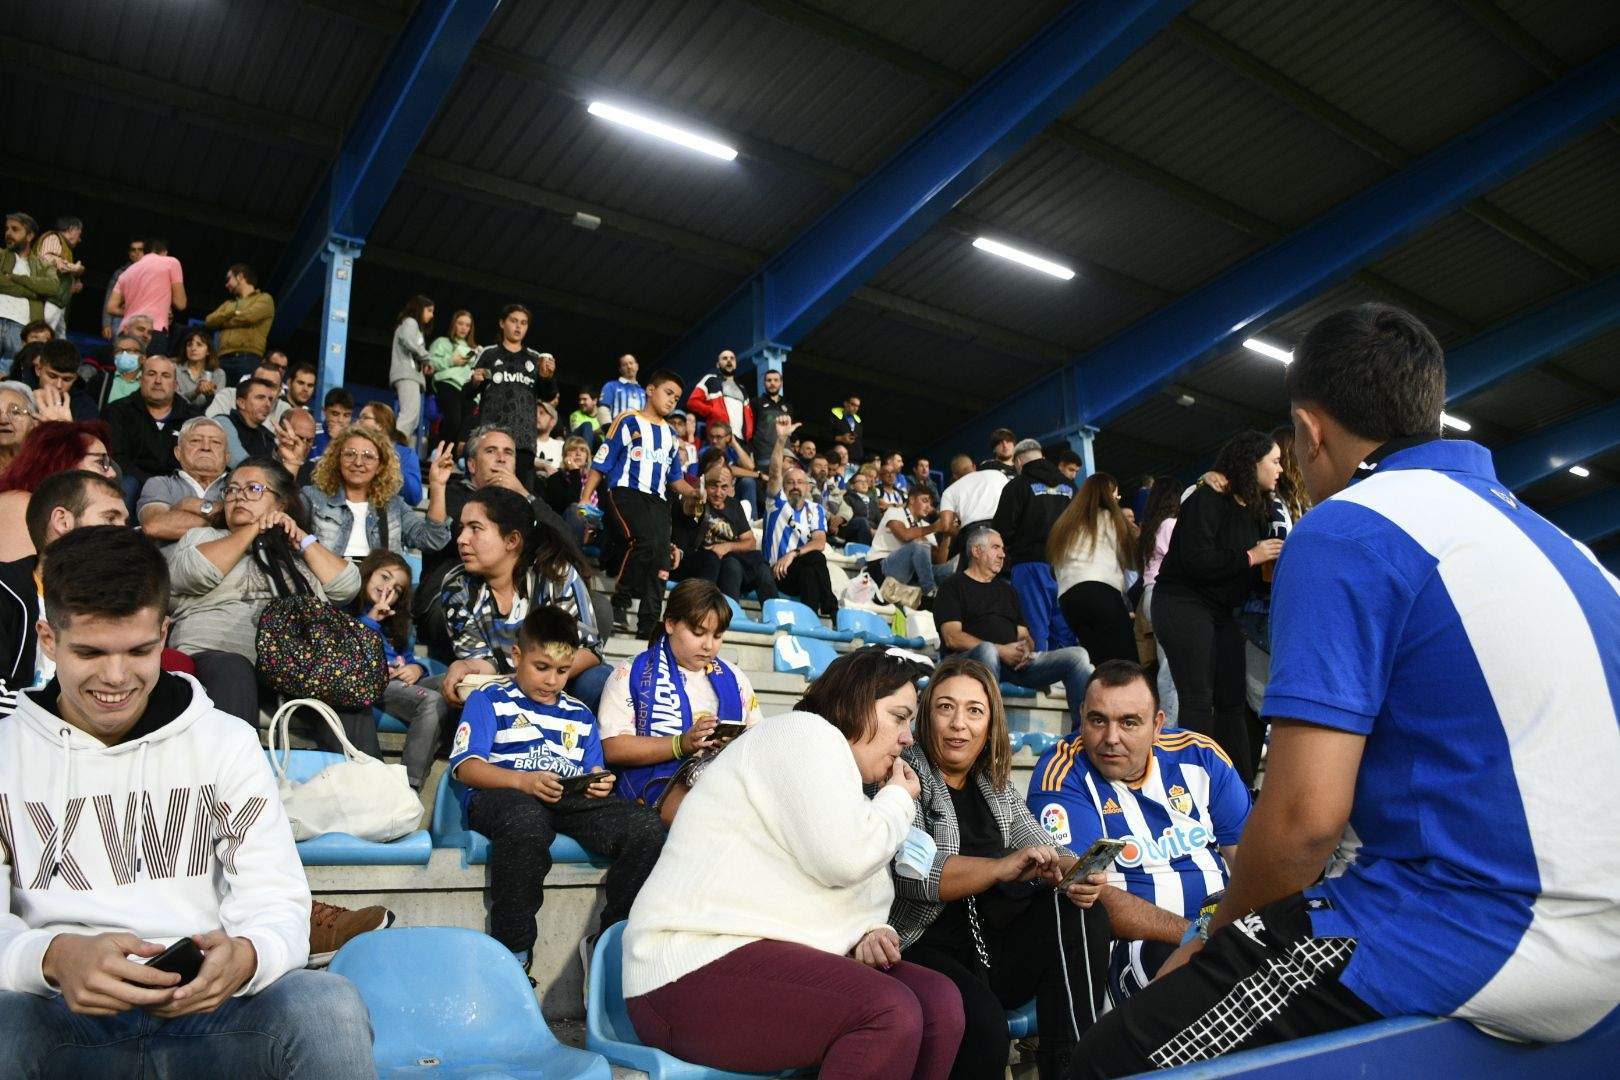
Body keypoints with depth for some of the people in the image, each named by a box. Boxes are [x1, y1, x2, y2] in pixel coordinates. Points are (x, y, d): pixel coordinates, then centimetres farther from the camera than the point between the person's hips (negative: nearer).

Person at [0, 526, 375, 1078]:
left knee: (328, 1005, -32)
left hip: (205, 1012, -1)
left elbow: (275, 900, 4)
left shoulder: (226, 742, 12)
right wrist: (54, 958, -23)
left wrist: (244, 957, -22)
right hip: (65, 1021, 1)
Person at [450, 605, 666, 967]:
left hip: (571, 800, 4)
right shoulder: (488, 701, 16)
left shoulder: (580, 715, 30)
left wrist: (599, 782, -2)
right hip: (501, 795, -4)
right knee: (527, 820, -43)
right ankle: (511, 951, -28)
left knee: (647, 826, -24)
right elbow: (466, 766, 2)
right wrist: (522, 781, -16)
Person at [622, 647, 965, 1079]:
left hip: (778, 961, 9)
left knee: (939, 1001, -10)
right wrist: (898, 799, -1)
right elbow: (845, 858, -19)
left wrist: (866, 933, -3)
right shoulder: (804, 732, -7)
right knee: (890, 1012, -27)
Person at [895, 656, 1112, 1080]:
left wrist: (1077, 872, -18)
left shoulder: (997, 785, 15)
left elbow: (1045, 847, 6)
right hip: (923, 949, -6)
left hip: (990, 953, 6)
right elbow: (913, 873, -17)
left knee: (1080, 910, -18)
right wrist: (1002, 868, -29)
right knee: (981, 1021, -34)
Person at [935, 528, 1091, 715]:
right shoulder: (953, 586, 9)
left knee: (1077, 655, -11)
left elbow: (1024, 635, 25)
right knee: (987, 650, -42)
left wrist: (1026, 650, -2)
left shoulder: (1007, 589, 31)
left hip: (1015, 662, 6)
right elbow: (952, 638, -5)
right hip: (970, 659, -6)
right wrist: (1001, 651, -13)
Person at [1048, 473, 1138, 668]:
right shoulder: (1108, 517, 13)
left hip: (1067, 597, 6)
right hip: (1101, 593, -6)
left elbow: (1055, 567, 21)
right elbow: (1130, 560, 18)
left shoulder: (1065, 522, 28)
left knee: (1098, 661, 2)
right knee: (1126, 663, -11)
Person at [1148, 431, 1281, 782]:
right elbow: (1196, 559, -26)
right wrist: (1249, 557, -18)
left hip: (1221, 612, 9)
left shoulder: (1255, 509, 13)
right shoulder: (1207, 500, -15)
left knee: (1231, 700, 10)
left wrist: (1274, 562, 2)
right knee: (1197, 701, -10)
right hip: (1183, 605, -9)